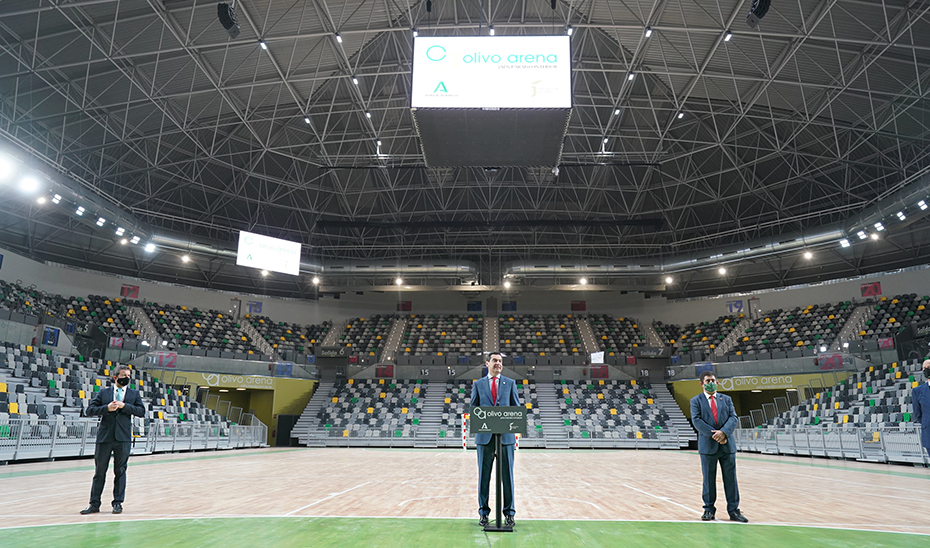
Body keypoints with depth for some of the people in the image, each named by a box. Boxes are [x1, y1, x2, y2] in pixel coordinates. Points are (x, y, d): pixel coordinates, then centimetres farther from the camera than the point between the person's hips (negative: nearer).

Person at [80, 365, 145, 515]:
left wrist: (124, 406, -12)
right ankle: (94, 504, 14)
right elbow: (90, 410, 3)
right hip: (105, 437, 0)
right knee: (100, 472, 6)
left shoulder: (134, 394, 10)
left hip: (123, 438, 0)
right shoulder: (103, 393, 10)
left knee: (120, 471, 5)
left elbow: (141, 411, -1)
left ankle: (118, 503, 13)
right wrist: (106, 408, -13)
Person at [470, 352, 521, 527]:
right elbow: (473, 409, 8)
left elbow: (517, 408, 8)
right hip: (484, 435, 0)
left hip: (506, 435, 0)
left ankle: (509, 513, 13)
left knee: (507, 475, 4)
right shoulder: (478, 384, 9)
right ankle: (483, 512, 15)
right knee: (484, 475, 5)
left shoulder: (510, 383, 10)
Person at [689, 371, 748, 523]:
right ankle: (709, 509, 17)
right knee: (708, 479, 6)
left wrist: (723, 432, -17)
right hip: (708, 445, -2)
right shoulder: (696, 401, 5)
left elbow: (733, 418, 1)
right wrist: (713, 434, -17)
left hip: (727, 445, 2)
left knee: (731, 478, 5)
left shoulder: (726, 399, 13)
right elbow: (696, 420, -7)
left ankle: (733, 510, 14)